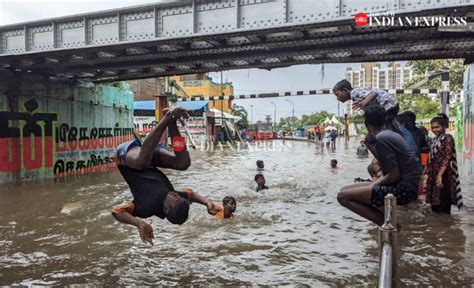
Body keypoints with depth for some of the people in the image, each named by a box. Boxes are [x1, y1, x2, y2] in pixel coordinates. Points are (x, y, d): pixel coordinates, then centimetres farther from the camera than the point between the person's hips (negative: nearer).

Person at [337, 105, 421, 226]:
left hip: (404, 189, -10)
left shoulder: (381, 138, -15)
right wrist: (373, 184, 12)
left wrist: (374, 185, -4)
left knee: (343, 196, -13)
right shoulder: (393, 134, 15)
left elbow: (394, 175, -18)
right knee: (346, 190, 12)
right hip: (406, 186, 10)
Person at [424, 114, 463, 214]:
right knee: (435, 205, 12)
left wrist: (440, 175, -25)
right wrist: (428, 174, 13)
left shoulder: (448, 138, -7)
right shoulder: (435, 140, 15)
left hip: (443, 175, -8)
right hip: (434, 175, 8)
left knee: (444, 207, -5)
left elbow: (447, 158, -16)